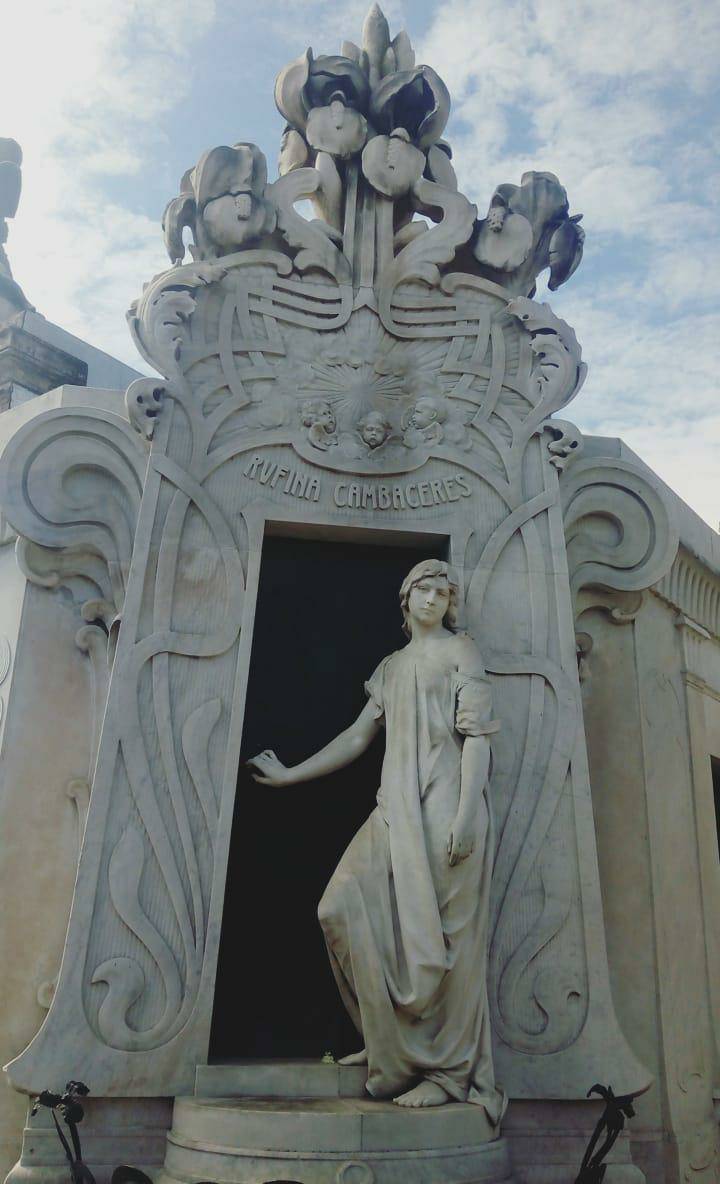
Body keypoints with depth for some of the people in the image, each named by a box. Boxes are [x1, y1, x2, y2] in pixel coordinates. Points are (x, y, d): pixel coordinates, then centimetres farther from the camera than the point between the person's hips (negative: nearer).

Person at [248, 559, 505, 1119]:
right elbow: (358, 736, 22)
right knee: (345, 908, -2)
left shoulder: (461, 651, 4)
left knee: (443, 935, -4)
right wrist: (290, 774, 22)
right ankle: (396, 1044, 14)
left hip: (443, 806, -6)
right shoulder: (392, 666, 21)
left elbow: (478, 734, -5)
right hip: (397, 808, 6)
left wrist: (465, 814, -16)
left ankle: (451, 1071, 11)